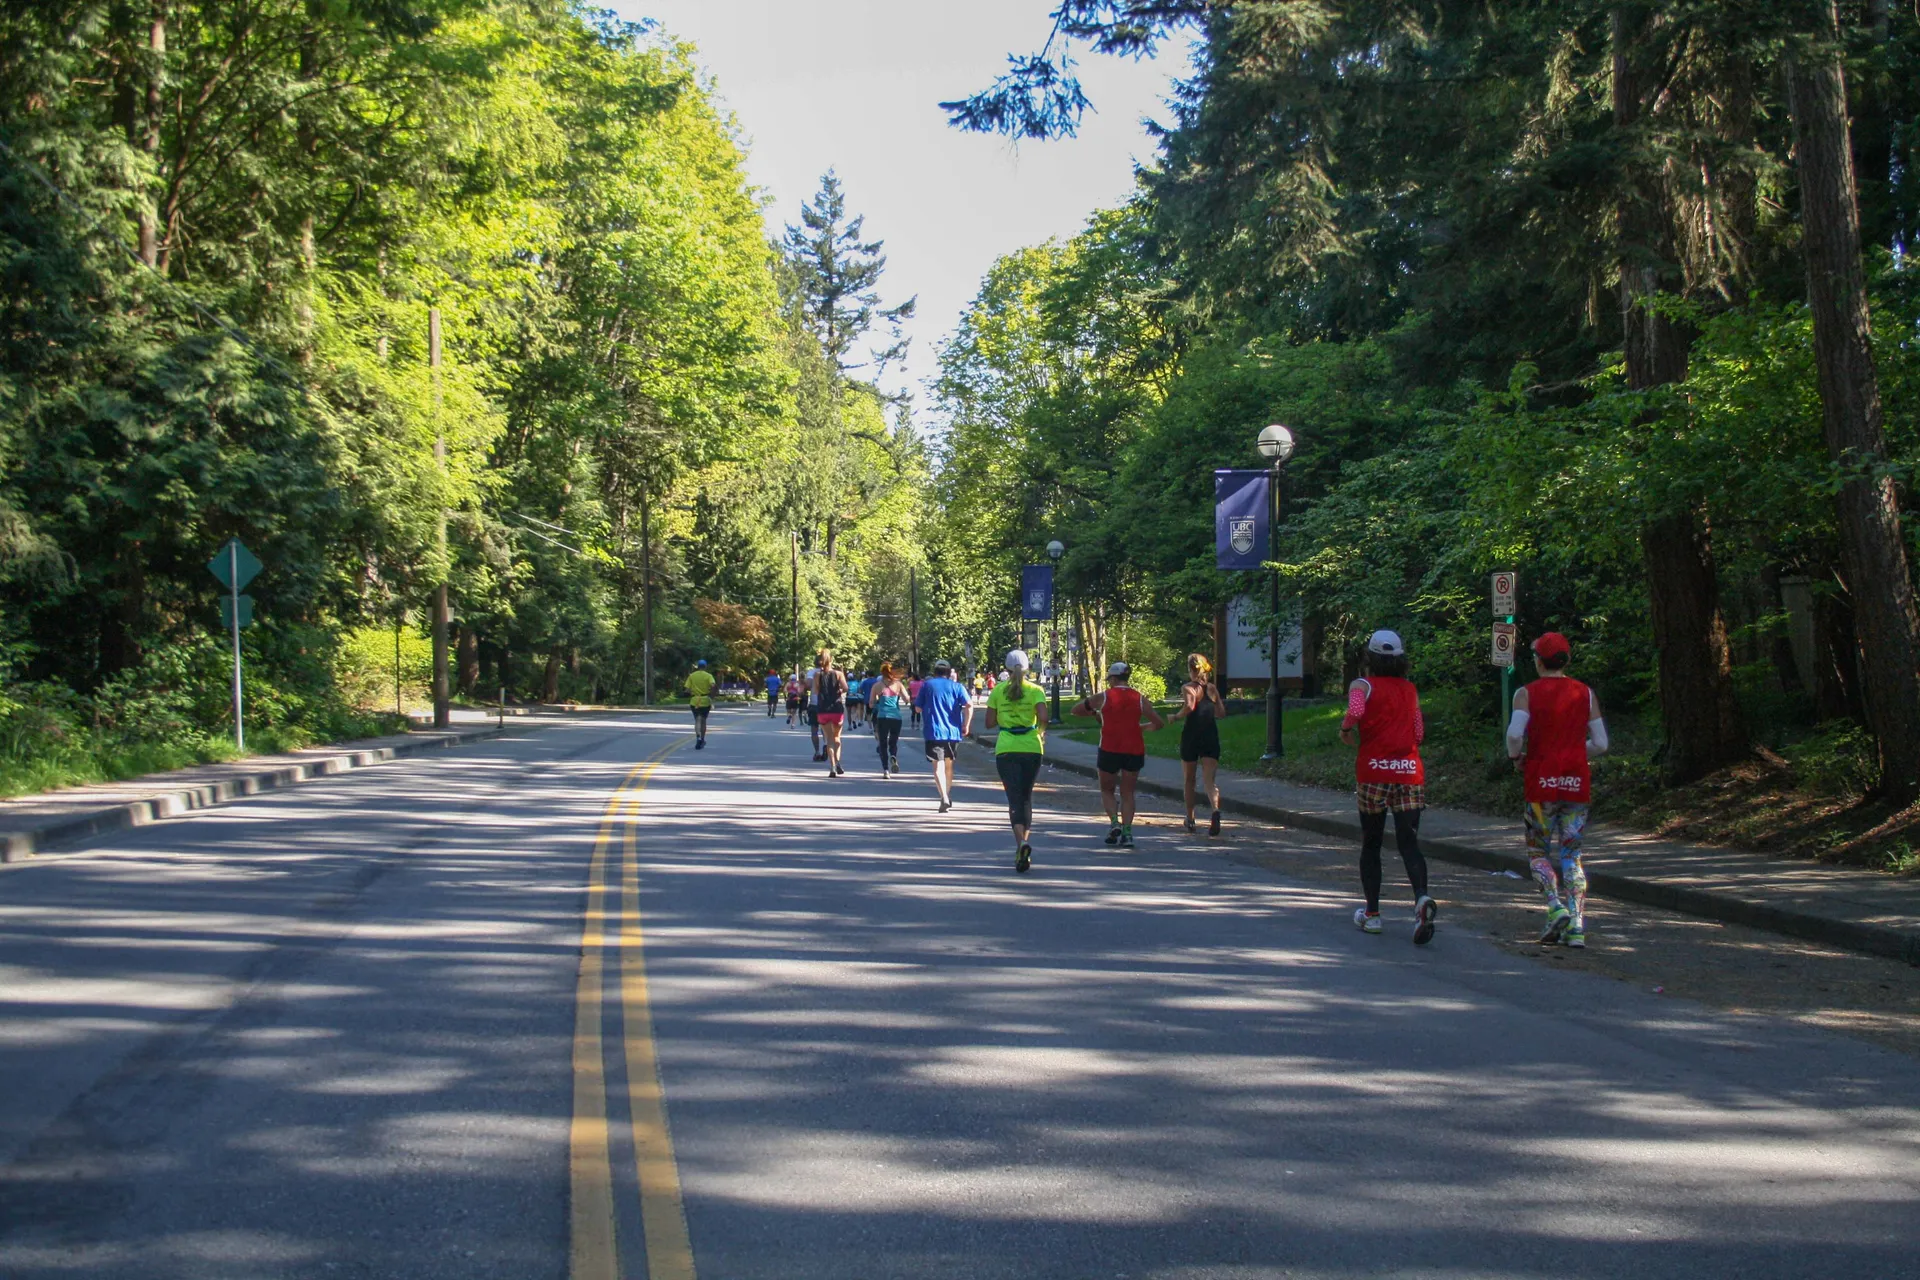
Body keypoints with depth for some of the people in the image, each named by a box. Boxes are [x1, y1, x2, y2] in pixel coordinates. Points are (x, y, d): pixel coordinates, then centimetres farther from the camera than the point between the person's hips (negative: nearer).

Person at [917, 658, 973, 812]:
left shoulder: (926, 685, 6)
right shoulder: (957, 686, 7)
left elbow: (918, 708, 9)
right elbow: (969, 705, -8)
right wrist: (966, 725, -1)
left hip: (933, 731, -2)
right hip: (953, 731, 2)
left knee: (938, 766, -8)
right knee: (949, 764, 20)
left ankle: (944, 798, -27)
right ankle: (948, 796, 29)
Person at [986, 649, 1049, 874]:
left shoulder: (998, 691, 2)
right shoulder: (1035, 690, 0)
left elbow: (989, 723, 3)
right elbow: (1043, 718, -13)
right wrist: (1041, 732, 7)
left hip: (1006, 749, -1)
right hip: (1032, 748, 1)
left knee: (1015, 798, -5)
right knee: (1026, 797, 18)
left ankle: (1021, 843, -27)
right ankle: (1024, 841, 21)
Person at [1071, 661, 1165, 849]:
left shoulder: (1102, 697, -1)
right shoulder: (1139, 699, 4)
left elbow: (1074, 710, 8)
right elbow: (1159, 723, 7)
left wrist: (1094, 713, 23)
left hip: (1110, 750, -2)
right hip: (1134, 749, 2)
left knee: (1106, 790, 14)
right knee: (1127, 793, 11)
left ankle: (1114, 822, -8)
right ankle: (1127, 832, -1)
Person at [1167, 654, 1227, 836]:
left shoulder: (1188, 687, -6)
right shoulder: (1213, 688, 8)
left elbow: (1189, 706, -24)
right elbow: (1222, 713, 12)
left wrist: (1175, 716, -8)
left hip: (1191, 736, -3)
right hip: (1211, 737, 3)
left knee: (1188, 780, 15)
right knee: (1210, 780, -5)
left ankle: (1190, 819, 24)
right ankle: (1216, 810, -32)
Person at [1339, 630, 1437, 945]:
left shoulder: (1364, 685, 0)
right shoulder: (1410, 689, 13)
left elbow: (1355, 710, -21)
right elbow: (1419, 733, 16)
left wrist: (1346, 729, -2)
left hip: (1374, 771, -2)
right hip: (1410, 771, 2)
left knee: (1371, 844, 11)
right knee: (1409, 843, -3)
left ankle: (1372, 913, 15)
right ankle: (1422, 898, -29)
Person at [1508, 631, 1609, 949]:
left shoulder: (1527, 694, -3)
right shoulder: (1586, 694, 6)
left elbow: (1515, 734, -18)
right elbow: (1600, 744, 4)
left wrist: (1516, 757, 2)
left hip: (1541, 782, -2)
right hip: (1577, 783, 2)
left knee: (1538, 852, 11)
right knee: (1571, 856, 8)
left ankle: (1556, 907, -12)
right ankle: (1576, 926, -3)